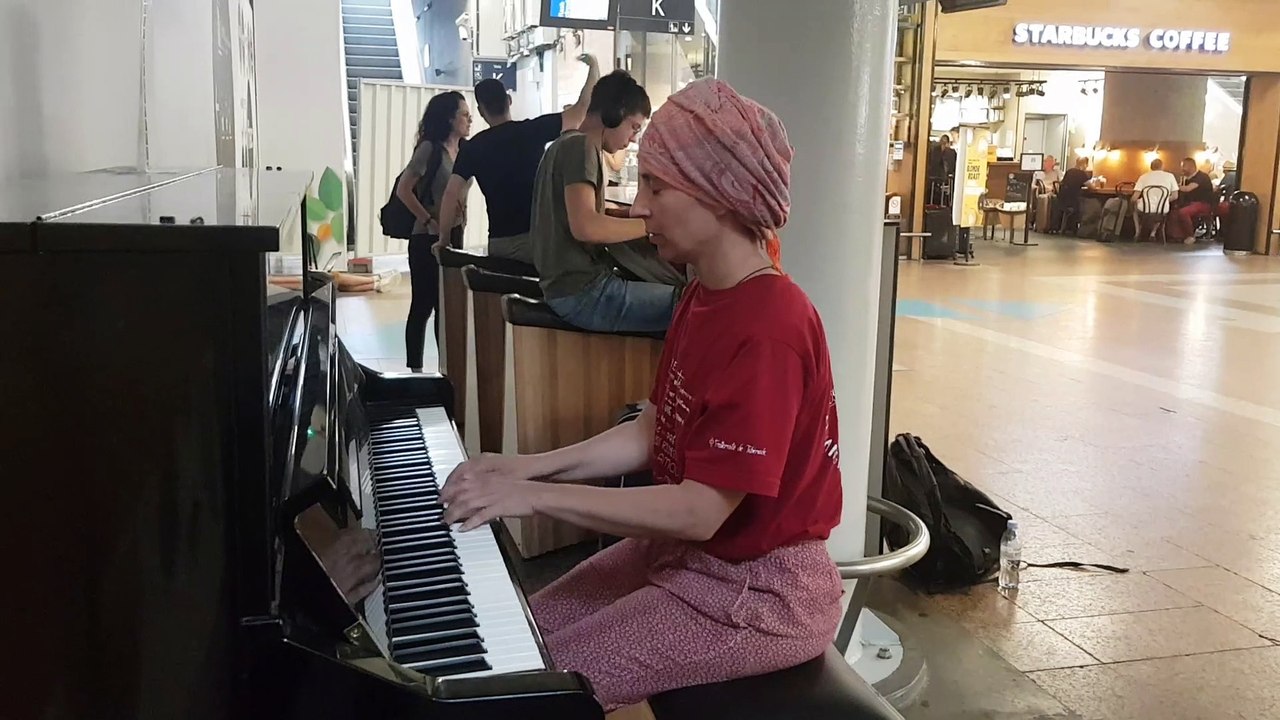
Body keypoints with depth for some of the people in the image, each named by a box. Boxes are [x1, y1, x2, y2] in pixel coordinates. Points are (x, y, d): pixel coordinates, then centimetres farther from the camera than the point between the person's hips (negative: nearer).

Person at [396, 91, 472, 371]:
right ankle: (414, 368, 7)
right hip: (427, 239, -7)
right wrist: (429, 220, -15)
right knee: (423, 305, -1)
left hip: (453, 237, 7)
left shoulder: (462, 151, 10)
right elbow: (403, 190, -15)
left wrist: (461, 216, 5)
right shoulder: (430, 149, -11)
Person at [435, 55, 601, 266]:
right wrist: (594, 67, 9)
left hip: (499, 243, 3)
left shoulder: (473, 148, 3)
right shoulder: (531, 130, -4)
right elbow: (582, 109, -4)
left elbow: (451, 193, -5)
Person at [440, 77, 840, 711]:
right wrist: (533, 466, -1)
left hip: (756, 592, -9)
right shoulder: (704, 296, 4)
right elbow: (654, 432, 9)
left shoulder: (768, 331, -27)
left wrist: (537, 496, -24)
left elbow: (700, 510, -28)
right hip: (680, 551, 9)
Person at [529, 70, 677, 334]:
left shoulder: (565, 144, 19)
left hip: (570, 283, 11)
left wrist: (633, 218, 19)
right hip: (584, 292, -11)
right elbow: (585, 226, -25)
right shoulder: (581, 147, -11)